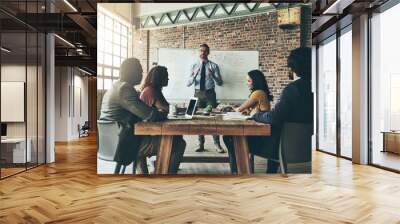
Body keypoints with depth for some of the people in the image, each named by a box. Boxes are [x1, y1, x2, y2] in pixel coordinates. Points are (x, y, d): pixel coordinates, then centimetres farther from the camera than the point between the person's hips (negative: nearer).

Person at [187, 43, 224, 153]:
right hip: (198, 93, 2)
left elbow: (220, 83, -3)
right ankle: (201, 144, 14)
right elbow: (188, 83, 0)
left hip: (210, 93, -2)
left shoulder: (214, 66, 2)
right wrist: (194, 76, -20)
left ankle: (217, 145, 3)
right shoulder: (194, 66, 7)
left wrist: (213, 75, -21)